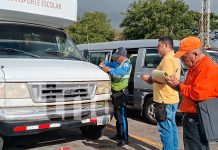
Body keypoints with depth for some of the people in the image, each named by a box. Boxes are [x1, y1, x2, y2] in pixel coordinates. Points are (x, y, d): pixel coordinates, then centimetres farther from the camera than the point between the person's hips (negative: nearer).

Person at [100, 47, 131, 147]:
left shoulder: (126, 64, -13)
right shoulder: (118, 63, 15)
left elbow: (121, 73, -31)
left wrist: (109, 70, -38)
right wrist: (105, 64, -8)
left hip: (121, 93, -9)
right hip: (115, 92, 9)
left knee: (122, 116, -9)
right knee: (117, 115, 18)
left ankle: (125, 138, -5)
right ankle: (119, 134, 31)